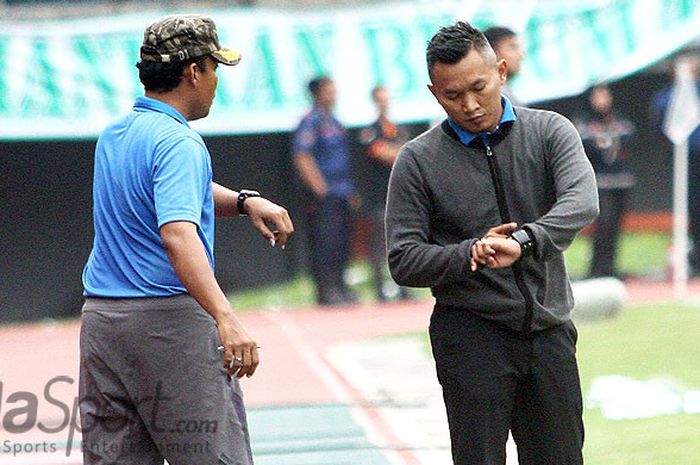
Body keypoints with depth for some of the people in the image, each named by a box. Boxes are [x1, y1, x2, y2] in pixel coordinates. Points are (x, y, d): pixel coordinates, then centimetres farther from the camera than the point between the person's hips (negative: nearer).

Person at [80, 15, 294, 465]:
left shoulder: (113, 136, 14)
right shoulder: (178, 142, -14)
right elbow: (178, 234, -28)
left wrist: (243, 200, 11)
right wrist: (226, 319, -38)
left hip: (100, 321, 8)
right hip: (169, 322, -8)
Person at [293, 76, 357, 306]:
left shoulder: (334, 123, 18)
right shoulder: (310, 123, -9)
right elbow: (302, 159, -15)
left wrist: (350, 191, 19)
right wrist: (320, 190, -19)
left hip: (342, 193, 9)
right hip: (324, 193, -9)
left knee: (342, 242, 10)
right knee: (325, 242, -9)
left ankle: (339, 287, 15)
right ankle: (326, 289, -8)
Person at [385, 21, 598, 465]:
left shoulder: (549, 132, 2)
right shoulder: (419, 160, -1)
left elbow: (581, 200, -17)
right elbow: (404, 261, -3)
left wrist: (522, 241, -34)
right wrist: (470, 254, -19)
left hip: (550, 330, 2)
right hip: (472, 334, -2)